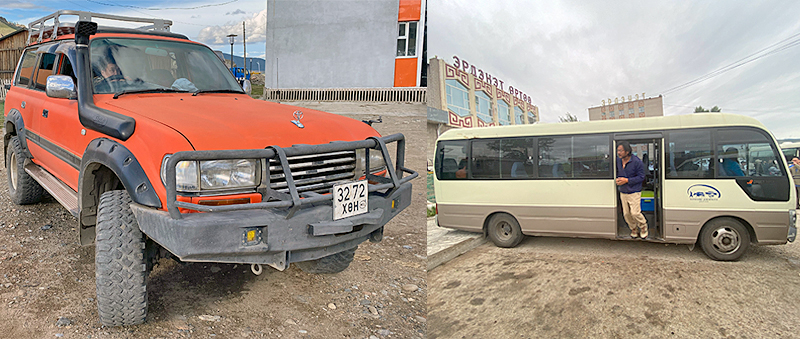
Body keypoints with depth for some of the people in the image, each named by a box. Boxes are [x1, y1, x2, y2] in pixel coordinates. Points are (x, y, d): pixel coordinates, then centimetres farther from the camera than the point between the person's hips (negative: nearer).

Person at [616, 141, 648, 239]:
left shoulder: (637, 162, -15)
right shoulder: (618, 160, 2)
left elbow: (641, 177, -13)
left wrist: (627, 180, -21)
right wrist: (617, 179, 0)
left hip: (634, 193, -5)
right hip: (623, 193, 6)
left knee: (635, 213, -9)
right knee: (626, 214, 8)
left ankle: (643, 227, 19)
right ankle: (634, 229, 30)